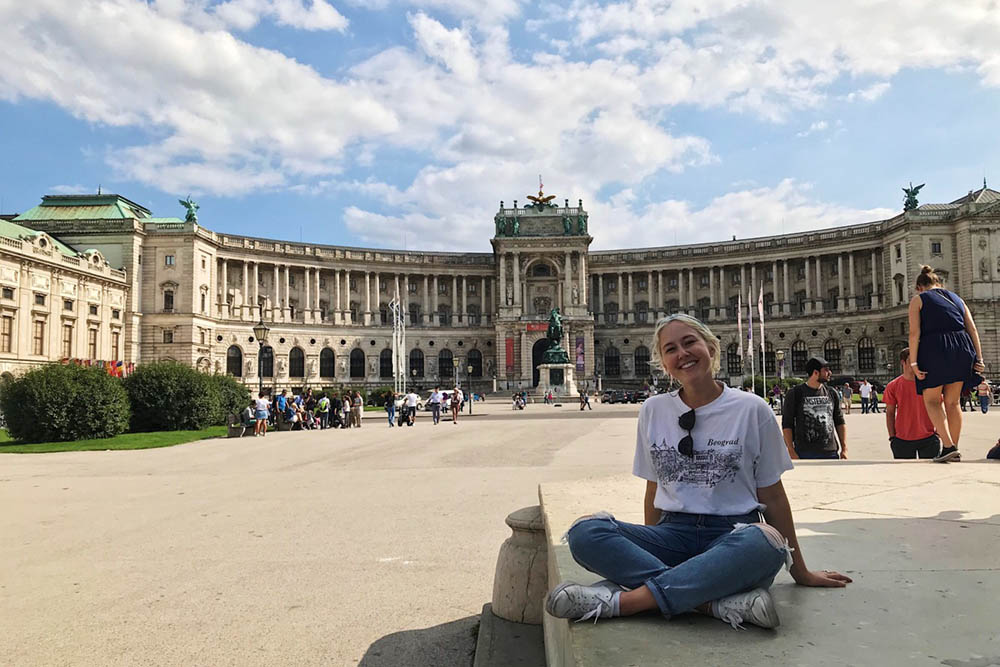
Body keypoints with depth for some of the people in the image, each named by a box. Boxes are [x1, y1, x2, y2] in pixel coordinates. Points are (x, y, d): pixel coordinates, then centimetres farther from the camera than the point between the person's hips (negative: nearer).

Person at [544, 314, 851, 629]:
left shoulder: (752, 409, 2)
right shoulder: (653, 410, 10)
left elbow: (771, 495, 8)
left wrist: (800, 571, 12)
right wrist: (649, 549, 18)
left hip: (732, 535, -2)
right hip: (673, 534, 2)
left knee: (765, 541, -39)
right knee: (584, 533, -25)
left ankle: (621, 600, -34)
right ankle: (722, 601, -30)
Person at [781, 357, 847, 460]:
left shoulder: (832, 393, 12)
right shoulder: (795, 393, -1)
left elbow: (840, 422, 16)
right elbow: (787, 425, -3)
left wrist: (844, 449, 10)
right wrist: (791, 452, -9)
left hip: (830, 453, 4)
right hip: (804, 454, -4)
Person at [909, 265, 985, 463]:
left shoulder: (918, 299, 8)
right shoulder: (956, 298, 21)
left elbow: (914, 332, -5)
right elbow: (972, 330, 11)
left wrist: (913, 362, -8)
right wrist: (979, 359, 8)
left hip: (934, 349, -5)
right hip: (962, 349, 5)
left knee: (931, 400, 7)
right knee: (952, 402, 14)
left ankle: (948, 446, -10)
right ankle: (954, 450, 15)